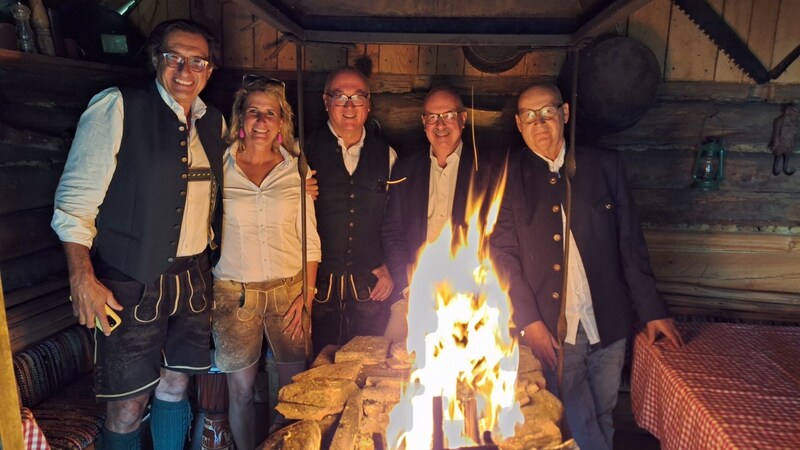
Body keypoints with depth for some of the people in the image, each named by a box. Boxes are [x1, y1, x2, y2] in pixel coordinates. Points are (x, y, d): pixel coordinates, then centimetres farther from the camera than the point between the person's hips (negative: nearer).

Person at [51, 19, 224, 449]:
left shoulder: (214, 123, 9)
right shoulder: (117, 107, -8)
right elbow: (74, 199, -10)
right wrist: (82, 279, -16)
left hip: (192, 280, 5)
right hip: (131, 284, -5)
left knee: (176, 384, 17)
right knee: (128, 405, 4)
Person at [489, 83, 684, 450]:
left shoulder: (605, 165, 4)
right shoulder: (507, 175, -1)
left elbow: (630, 242, 6)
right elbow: (503, 254, -5)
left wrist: (652, 310, 1)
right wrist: (529, 322, -12)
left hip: (608, 324, 2)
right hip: (550, 331, -2)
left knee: (601, 417, 15)